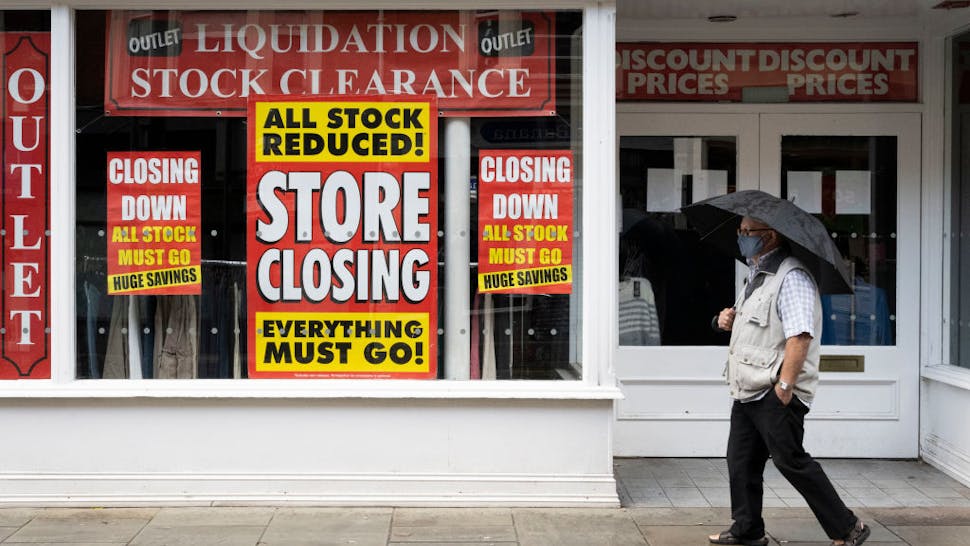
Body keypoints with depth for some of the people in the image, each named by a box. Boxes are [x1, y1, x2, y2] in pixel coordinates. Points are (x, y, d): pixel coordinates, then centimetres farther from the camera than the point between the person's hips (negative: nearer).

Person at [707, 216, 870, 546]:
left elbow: (800, 335, -24)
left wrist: (784, 385, -27)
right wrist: (731, 319, 11)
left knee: (791, 461, -7)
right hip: (749, 390, 10)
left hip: (776, 394, -10)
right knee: (741, 460, 12)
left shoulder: (791, 277, -15)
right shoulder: (756, 275, 18)